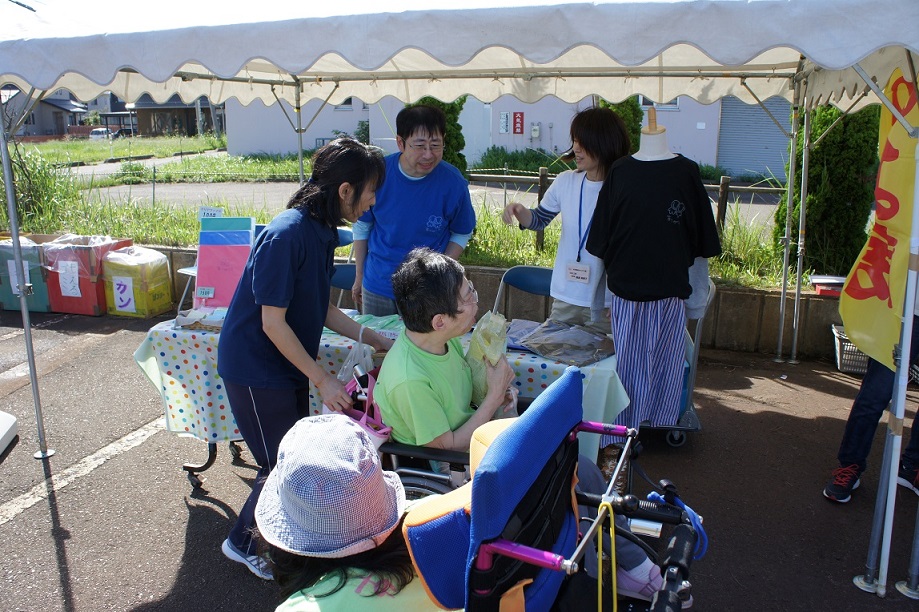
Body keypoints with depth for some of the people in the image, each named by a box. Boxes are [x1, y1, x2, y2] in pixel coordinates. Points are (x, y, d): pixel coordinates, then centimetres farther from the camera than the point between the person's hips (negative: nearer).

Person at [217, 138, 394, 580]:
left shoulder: (322, 231, 1)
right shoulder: (286, 235, -26)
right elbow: (273, 322, -24)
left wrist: (373, 339, 3)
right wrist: (322, 380, -20)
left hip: (287, 366, 8)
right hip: (255, 369, -8)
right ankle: (242, 542, 27)